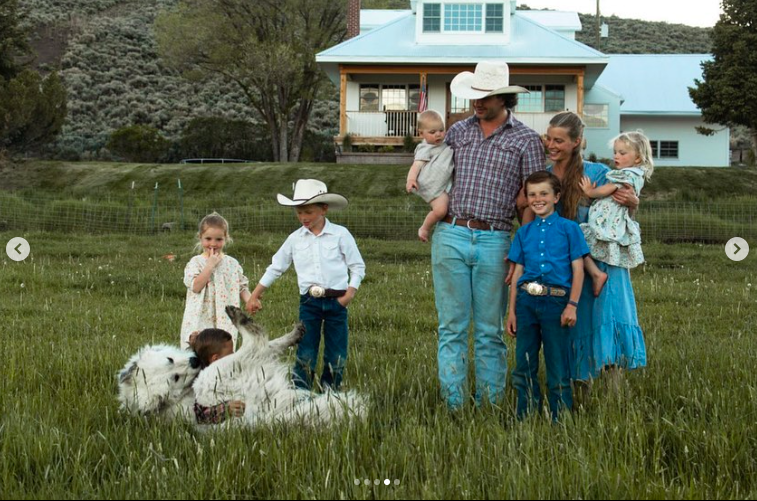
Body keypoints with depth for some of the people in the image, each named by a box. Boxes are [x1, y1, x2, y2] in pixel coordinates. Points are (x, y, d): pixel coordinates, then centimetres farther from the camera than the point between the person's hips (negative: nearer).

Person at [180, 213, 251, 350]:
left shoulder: (232, 264, 7)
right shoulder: (196, 262, -2)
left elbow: (242, 287, 10)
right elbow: (195, 286, -16)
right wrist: (210, 265, -15)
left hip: (225, 320, 3)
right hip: (200, 320, -2)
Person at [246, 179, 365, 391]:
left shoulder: (340, 234, -2)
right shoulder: (295, 239, 6)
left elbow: (357, 266, 2)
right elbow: (275, 267, 15)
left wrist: (351, 292, -11)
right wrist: (255, 295, 15)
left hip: (336, 301, -1)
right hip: (309, 302, 1)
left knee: (336, 356, 4)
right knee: (305, 355, -1)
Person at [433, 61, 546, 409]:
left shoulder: (526, 140, 4)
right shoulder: (458, 132, 13)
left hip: (494, 241, -2)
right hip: (450, 236, 2)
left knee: (490, 331, 4)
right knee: (452, 326, 3)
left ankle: (489, 405, 11)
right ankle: (453, 404, 7)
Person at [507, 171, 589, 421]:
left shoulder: (569, 228, 3)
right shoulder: (524, 232, 13)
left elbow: (578, 269, 0)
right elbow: (518, 272, 14)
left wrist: (572, 305, -9)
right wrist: (512, 311, 10)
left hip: (555, 301, -4)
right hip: (526, 301, 4)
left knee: (558, 369, 1)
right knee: (524, 367, 8)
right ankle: (526, 419, 17)